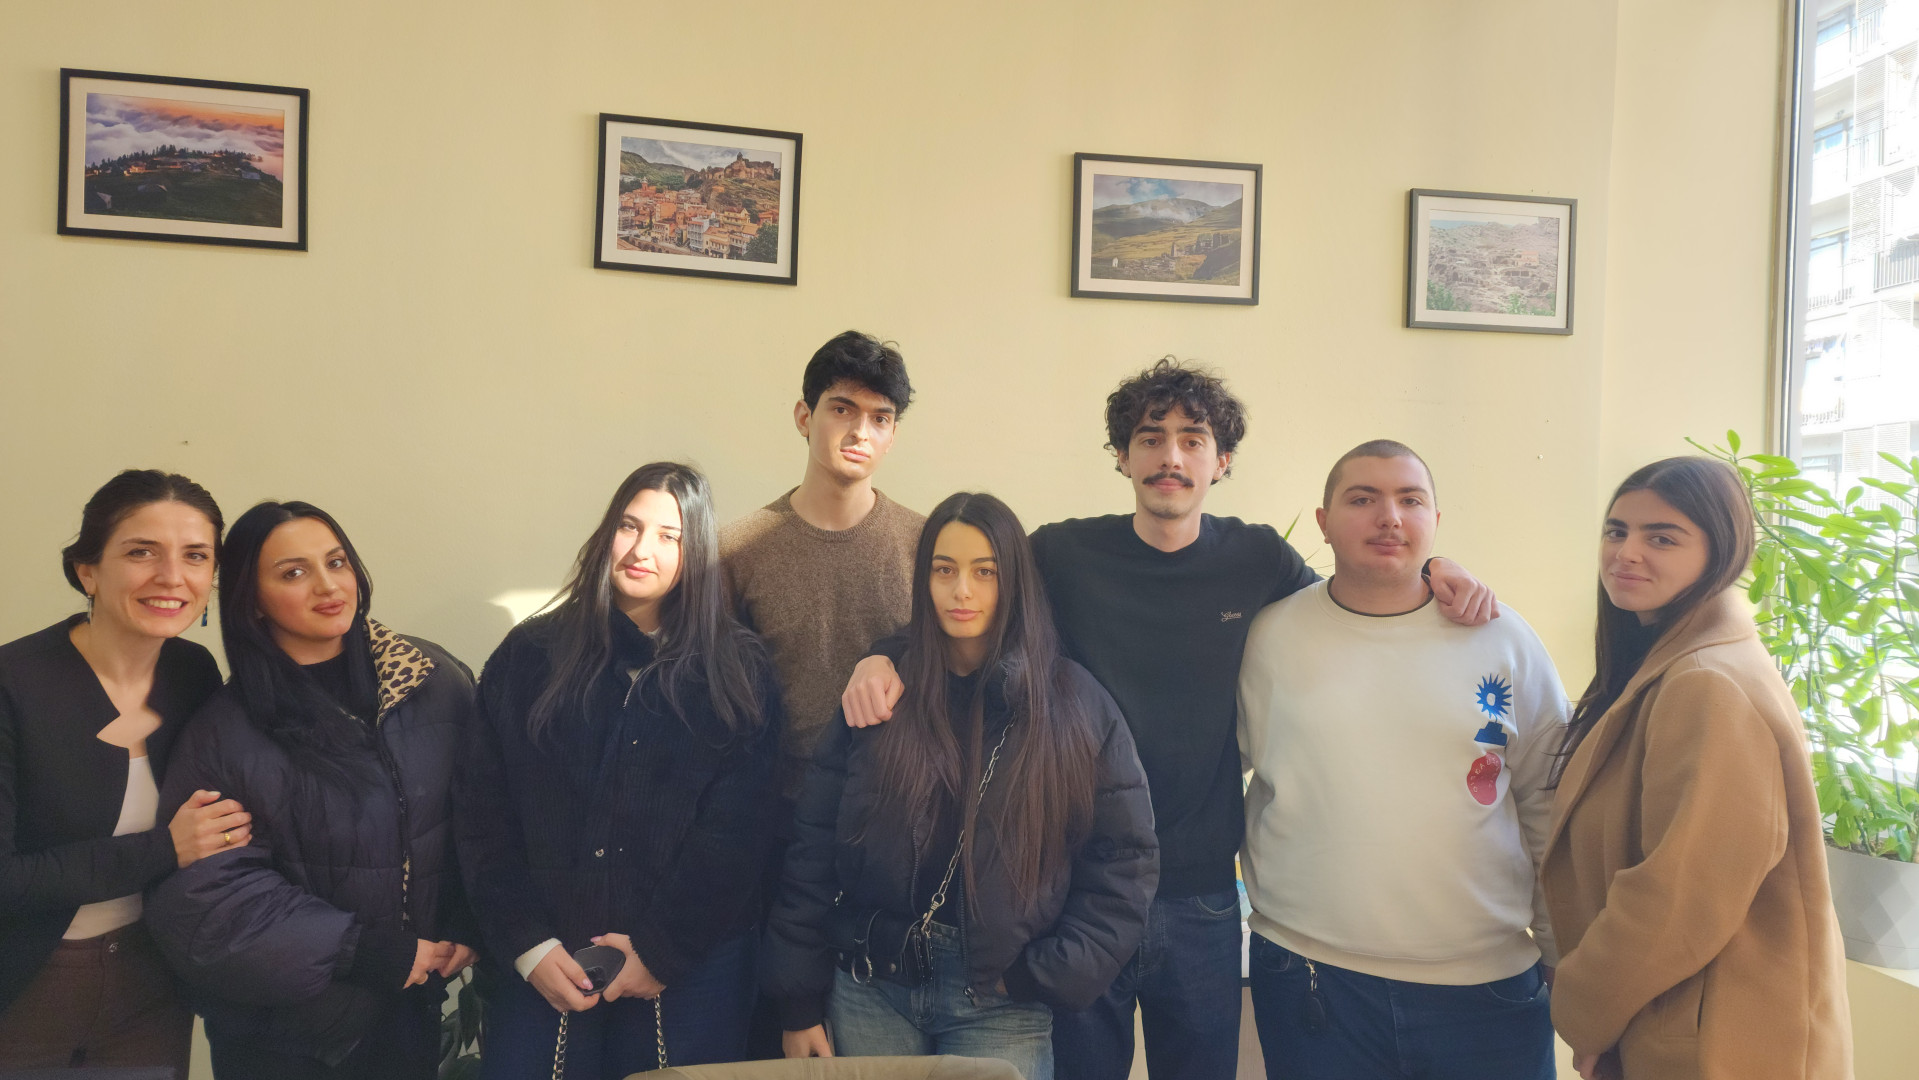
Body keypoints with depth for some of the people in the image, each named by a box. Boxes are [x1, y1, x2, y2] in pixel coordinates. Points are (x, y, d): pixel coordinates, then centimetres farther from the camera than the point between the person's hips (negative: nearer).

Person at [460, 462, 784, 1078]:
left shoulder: (739, 675, 0)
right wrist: (528, 944, -7)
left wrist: (663, 950, -11)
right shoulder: (530, 657, 4)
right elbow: (483, 815, 2)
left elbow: (736, 832, -5)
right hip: (542, 966, 1)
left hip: (689, 964, -1)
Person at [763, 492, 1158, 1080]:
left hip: (1001, 1006, -1)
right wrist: (799, 1003, -1)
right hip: (870, 995, 1)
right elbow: (813, 846, 0)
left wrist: (1049, 975, -9)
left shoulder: (1073, 704, -2)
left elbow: (1124, 860, -2)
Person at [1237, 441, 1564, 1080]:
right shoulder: (1269, 637, -2)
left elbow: (1548, 806, 7)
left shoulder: (1503, 639, 2)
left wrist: (1567, 957, 9)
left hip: (1488, 984, 1)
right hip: (1309, 974, -1)